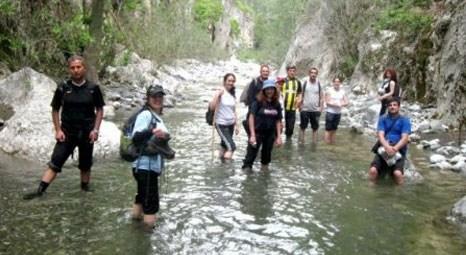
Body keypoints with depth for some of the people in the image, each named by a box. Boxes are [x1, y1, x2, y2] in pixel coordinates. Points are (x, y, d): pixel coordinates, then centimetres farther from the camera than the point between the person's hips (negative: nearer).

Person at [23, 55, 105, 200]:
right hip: (67, 132, 0)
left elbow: (99, 110, 2)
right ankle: (40, 191, -6)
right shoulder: (63, 88, -4)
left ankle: (85, 188, 30)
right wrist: (58, 130, -4)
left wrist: (95, 129, -7)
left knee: (85, 164, 12)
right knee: (55, 162, -6)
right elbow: (55, 110, 4)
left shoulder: (93, 88, -5)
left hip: (86, 132, 0)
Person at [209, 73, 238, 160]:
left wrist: (236, 125, 14)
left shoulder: (233, 95, 9)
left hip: (231, 124, 7)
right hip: (221, 124, -7)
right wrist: (218, 95, -27)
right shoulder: (220, 93, -11)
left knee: (225, 145, 16)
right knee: (231, 146, -17)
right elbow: (212, 107, -21)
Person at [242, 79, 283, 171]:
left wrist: (278, 136, 3)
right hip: (258, 132, -4)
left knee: (267, 154, 15)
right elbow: (251, 117, -13)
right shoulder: (258, 102, -10)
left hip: (270, 134, 4)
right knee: (251, 154, -6)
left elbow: (278, 121, 7)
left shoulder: (277, 104, 3)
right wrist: (252, 135, -19)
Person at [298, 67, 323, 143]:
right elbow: (301, 96, 1)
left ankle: (314, 142, 16)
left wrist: (321, 107, -4)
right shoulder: (305, 83, -3)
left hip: (315, 110, 1)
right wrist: (300, 105, -4)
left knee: (315, 128, 8)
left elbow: (321, 96, 3)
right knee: (303, 127, 5)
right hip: (305, 109, -1)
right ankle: (301, 142, 12)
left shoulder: (319, 84, 0)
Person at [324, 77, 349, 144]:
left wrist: (340, 104, -16)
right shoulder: (329, 91, -5)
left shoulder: (342, 92, 6)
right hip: (330, 112, -4)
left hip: (338, 113, 4)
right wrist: (335, 104, -20)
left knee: (334, 129, 10)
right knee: (328, 129, -3)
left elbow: (346, 102, 4)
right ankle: (327, 142, 3)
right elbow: (327, 102, -10)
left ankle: (332, 142, 18)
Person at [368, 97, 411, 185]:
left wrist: (395, 148, -26)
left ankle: (393, 171, 7)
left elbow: (404, 138, -7)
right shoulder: (383, 119, 10)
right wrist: (387, 147, -26)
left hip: (399, 150, -1)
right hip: (384, 149, 1)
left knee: (397, 174, -28)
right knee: (373, 171, -25)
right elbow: (380, 135, -5)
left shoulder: (405, 120, 6)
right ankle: (383, 169, 8)